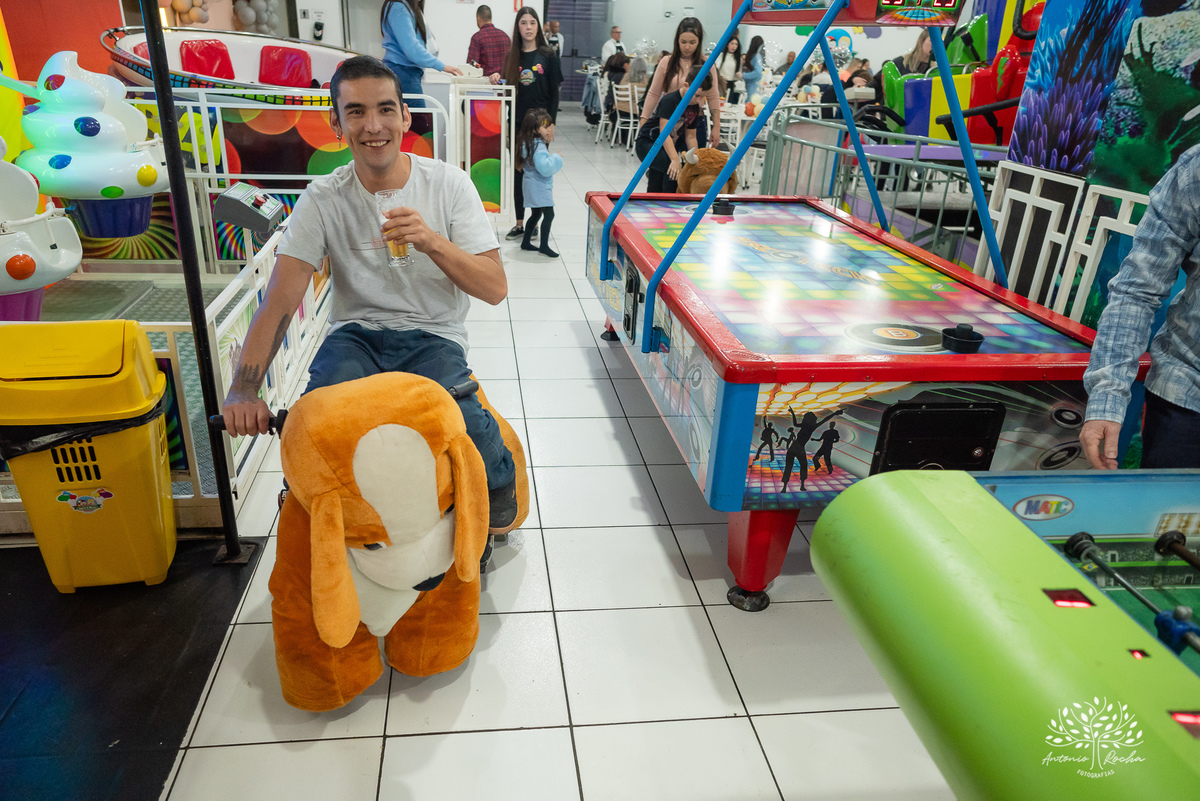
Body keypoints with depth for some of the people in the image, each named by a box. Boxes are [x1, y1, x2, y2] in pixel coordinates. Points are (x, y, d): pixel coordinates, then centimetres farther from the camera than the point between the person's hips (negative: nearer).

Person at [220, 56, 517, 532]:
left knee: (461, 423, -32)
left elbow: (495, 289, -10)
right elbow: (280, 301, -10)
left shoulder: (448, 184, -5)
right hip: (355, 336, 1)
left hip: (434, 337, -1)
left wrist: (432, 241, -27)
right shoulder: (324, 199, -4)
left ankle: (496, 485, 6)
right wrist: (243, 391, -24)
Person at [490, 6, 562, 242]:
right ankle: (520, 223, 15)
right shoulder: (512, 56, 8)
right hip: (517, 122, 3)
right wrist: (498, 79, -7)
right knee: (519, 173, 7)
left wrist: (550, 123, -9)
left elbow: (554, 92, -2)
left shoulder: (548, 55, -1)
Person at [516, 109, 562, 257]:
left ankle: (526, 242, 27)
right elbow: (545, 167, -30)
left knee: (536, 214, 20)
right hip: (540, 186, -11)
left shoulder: (528, 143, 9)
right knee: (549, 214, -9)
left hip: (532, 187, 11)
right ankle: (544, 246, -6)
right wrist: (556, 158, -16)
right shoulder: (538, 146, -22)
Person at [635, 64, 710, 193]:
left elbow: (690, 136, 9)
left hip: (668, 146, 8)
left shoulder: (695, 108, 1)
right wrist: (675, 159, -36)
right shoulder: (670, 100, -22)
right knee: (673, 168, -29)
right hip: (647, 143, -8)